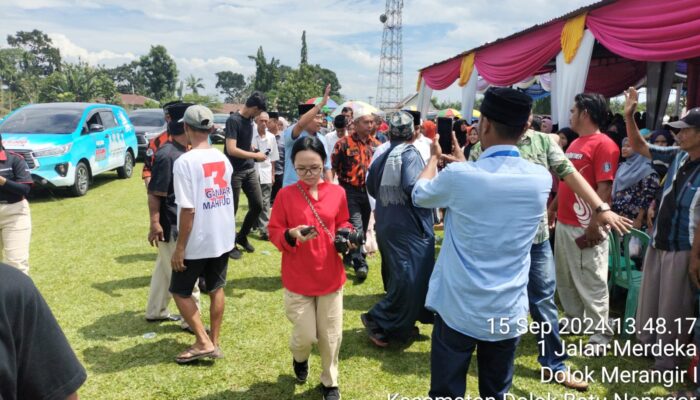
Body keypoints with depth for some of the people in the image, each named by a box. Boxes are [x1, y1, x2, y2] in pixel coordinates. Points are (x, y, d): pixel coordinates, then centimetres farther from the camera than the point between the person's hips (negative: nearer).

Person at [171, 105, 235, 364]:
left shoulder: (185, 162, -18)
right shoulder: (223, 158, 3)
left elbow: (188, 210, -20)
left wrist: (179, 248, -14)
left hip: (198, 241, -6)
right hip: (223, 237, 7)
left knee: (180, 292, 12)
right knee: (216, 289, 18)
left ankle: (203, 342, 11)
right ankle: (214, 343, 27)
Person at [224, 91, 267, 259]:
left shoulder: (249, 120, 7)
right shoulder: (233, 120, -16)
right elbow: (231, 150, -23)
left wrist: (254, 153, 3)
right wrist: (255, 155, -16)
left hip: (250, 170, 8)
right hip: (235, 172, -7)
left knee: (258, 205, 8)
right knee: (231, 209, 4)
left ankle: (242, 236, 27)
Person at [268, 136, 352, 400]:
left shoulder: (337, 192, -2)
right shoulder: (285, 195, -9)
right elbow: (274, 233, -5)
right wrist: (291, 236, -25)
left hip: (331, 276, 2)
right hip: (298, 279, -2)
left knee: (331, 335, 11)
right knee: (305, 336, 4)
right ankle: (299, 359, 41)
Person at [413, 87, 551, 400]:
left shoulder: (458, 176, -17)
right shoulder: (541, 179, -6)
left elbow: (419, 195, 5)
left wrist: (434, 158, 22)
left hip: (457, 309, -3)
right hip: (509, 313, 3)